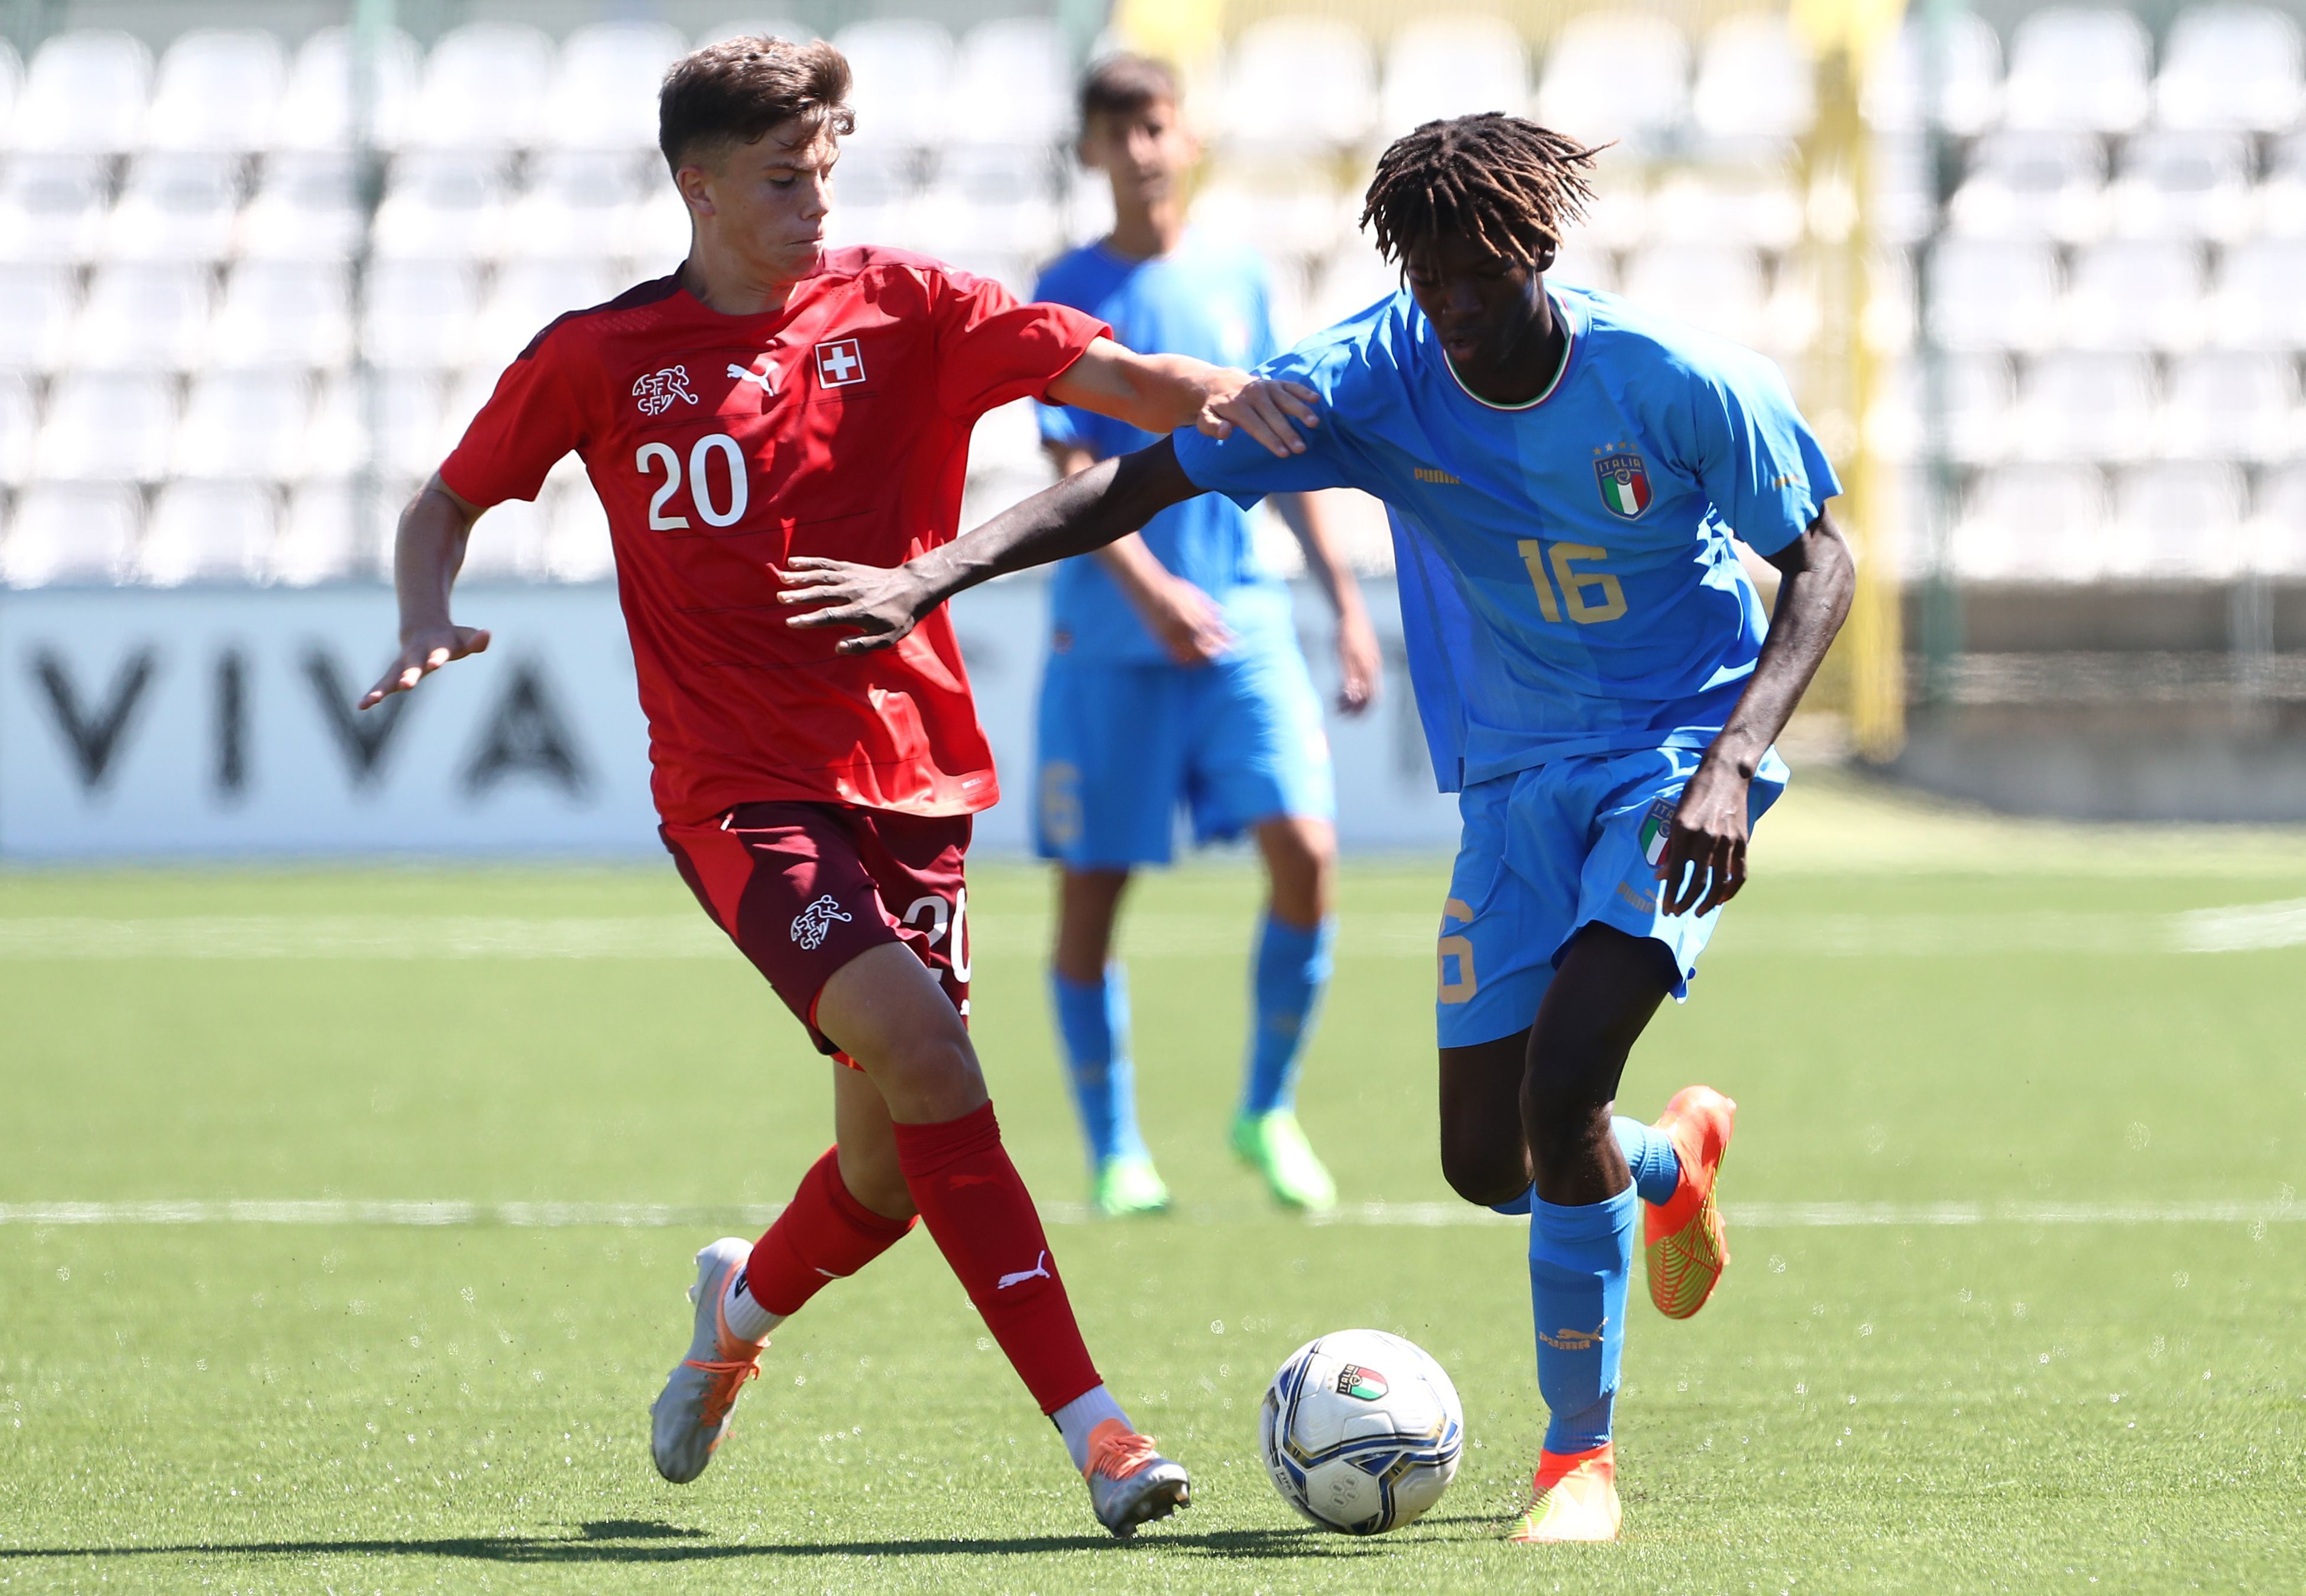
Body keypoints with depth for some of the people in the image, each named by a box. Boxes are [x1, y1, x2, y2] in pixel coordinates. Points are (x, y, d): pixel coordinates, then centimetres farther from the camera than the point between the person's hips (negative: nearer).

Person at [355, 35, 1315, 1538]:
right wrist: (430, 623, -4)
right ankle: (1093, 1425, -27)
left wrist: (1207, 393, -31)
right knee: (916, 1038, -25)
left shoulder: (905, 311, 3)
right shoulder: (601, 358, 3)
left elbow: (1098, 371, -10)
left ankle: (740, 1313, 42)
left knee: (894, 1172, 5)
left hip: (907, 776, 3)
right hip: (739, 790, -3)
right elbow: (448, 504, 15)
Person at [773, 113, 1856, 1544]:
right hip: (1516, 778, 4)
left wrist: (1731, 763, -22)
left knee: (1561, 1093, -23)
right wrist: (934, 576, -29)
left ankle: (1582, 1454, -7)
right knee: (1487, 1162, 4)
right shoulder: (1374, 379, -14)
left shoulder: (1676, 383, -19)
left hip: (1678, 759, -4)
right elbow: (1139, 482, -16)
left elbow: (1821, 565, -8)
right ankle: (1679, 1161, 40)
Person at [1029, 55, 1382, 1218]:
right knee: (1091, 892, 0)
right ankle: (1113, 1154, 14)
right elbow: (1075, 470, -11)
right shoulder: (1071, 295, -3)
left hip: (1245, 626, 3)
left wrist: (1345, 600, 14)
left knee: (1303, 850, -13)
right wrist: (1151, 589, -26)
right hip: (1109, 641, -3)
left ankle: (1267, 1112, 5)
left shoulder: (1240, 280, 9)